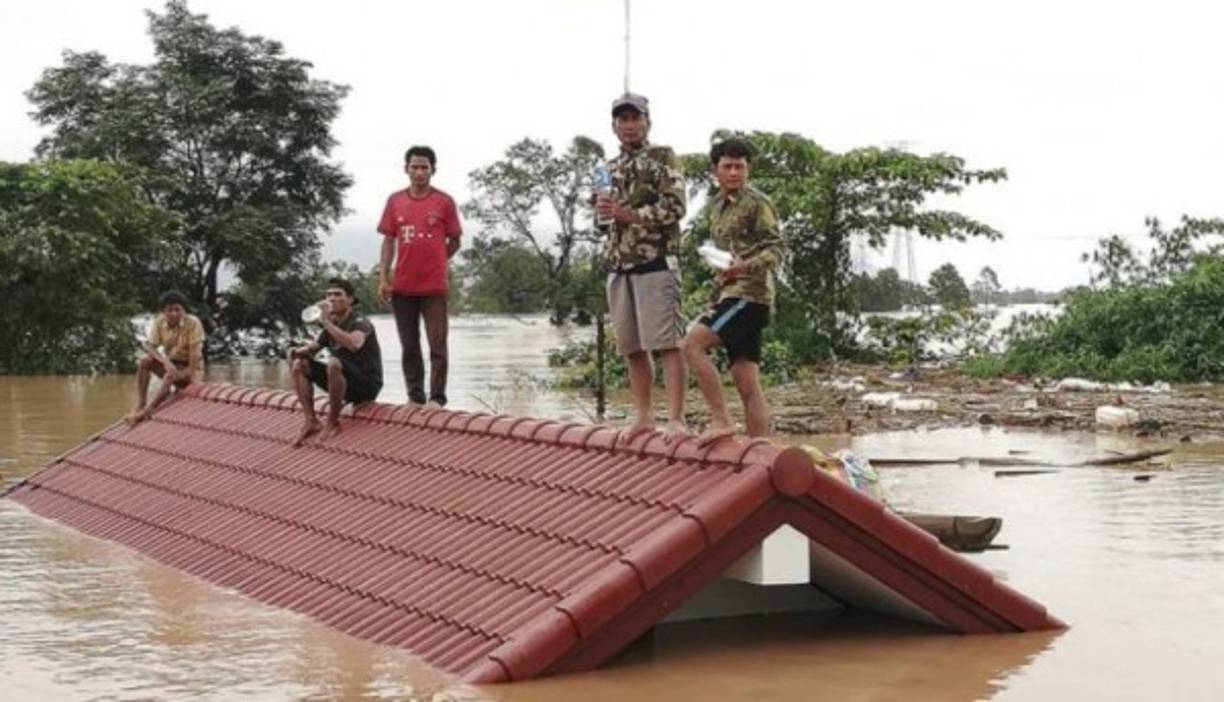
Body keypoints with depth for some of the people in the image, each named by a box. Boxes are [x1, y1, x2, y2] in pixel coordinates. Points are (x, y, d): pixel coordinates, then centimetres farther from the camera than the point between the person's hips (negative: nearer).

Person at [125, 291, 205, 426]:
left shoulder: (193, 323, -18)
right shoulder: (159, 323, -6)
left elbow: (195, 352, -21)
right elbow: (149, 345, -15)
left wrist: (193, 379, -27)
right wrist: (165, 361, -33)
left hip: (190, 368, -5)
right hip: (171, 364, 5)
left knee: (172, 375, -36)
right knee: (144, 360, -21)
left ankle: (147, 410, -37)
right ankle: (140, 405, -26)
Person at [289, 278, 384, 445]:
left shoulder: (360, 323, -14)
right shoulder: (332, 325, 9)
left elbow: (354, 344, -38)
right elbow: (312, 349, 17)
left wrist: (326, 322, -35)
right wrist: (298, 352, -7)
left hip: (368, 386, -8)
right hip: (345, 384, 8)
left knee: (334, 363, -35)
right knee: (300, 365, 0)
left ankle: (333, 423, -20)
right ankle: (311, 422, -5)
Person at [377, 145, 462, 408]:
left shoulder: (444, 202, -1)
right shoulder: (395, 201, 6)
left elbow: (454, 241, 6)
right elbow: (388, 241, 8)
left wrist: (432, 262, 1)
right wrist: (383, 278, 2)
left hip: (434, 286, -3)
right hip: (402, 287, 3)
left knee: (438, 345, -3)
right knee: (409, 347, 10)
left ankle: (437, 398, 1)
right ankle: (415, 397, 18)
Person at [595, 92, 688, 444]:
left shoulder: (663, 157, 0)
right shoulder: (610, 168, 19)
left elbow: (675, 207, -10)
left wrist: (628, 214, -15)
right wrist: (603, 210, 0)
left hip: (656, 261, -7)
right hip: (619, 265, 7)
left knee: (666, 343, -9)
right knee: (631, 346, 8)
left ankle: (675, 418, -10)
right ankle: (644, 415, 16)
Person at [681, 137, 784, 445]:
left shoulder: (757, 203, -4)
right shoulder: (717, 206, 20)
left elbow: (775, 251, -12)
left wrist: (745, 266, -29)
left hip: (749, 293, -8)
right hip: (729, 293, 8)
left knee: (693, 344, -21)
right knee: (747, 382, 3)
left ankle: (721, 419, -18)